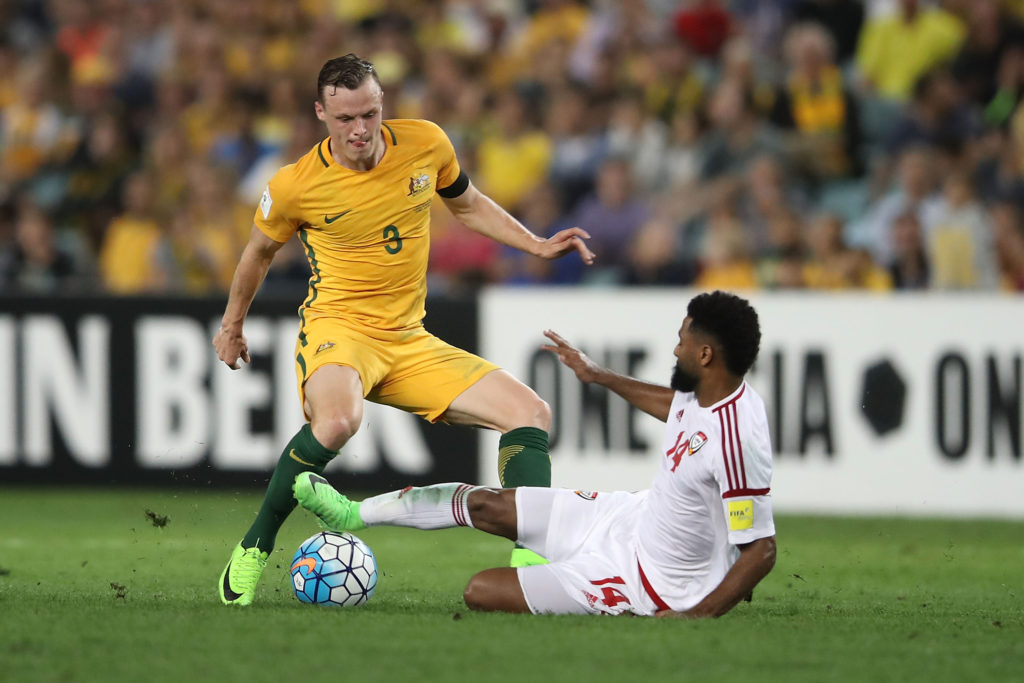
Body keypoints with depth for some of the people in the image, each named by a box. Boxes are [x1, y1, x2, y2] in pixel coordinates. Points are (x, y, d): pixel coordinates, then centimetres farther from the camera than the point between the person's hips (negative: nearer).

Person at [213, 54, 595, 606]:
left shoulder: (425, 144, -2)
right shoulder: (295, 186, -10)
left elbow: (466, 205, 20)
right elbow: (261, 250, 11)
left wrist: (537, 246, 9)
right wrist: (232, 325, 25)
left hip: (409, 341, 5)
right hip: (338, 330, -5)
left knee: (530, 413, -9)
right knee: (336, 421, -39)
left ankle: (532, 561, -11)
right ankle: (252, 551, -22)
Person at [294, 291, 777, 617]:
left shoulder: (735, 441, -34)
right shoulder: (706, 395, -4)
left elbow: (761, 549, -31)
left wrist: (698, 615, -34)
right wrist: (597, 376, 33)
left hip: (649, 581, -9)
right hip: (630, 517, 9)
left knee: (481, 593, -9)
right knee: (480, 504, 14)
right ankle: (354, 514, 32)